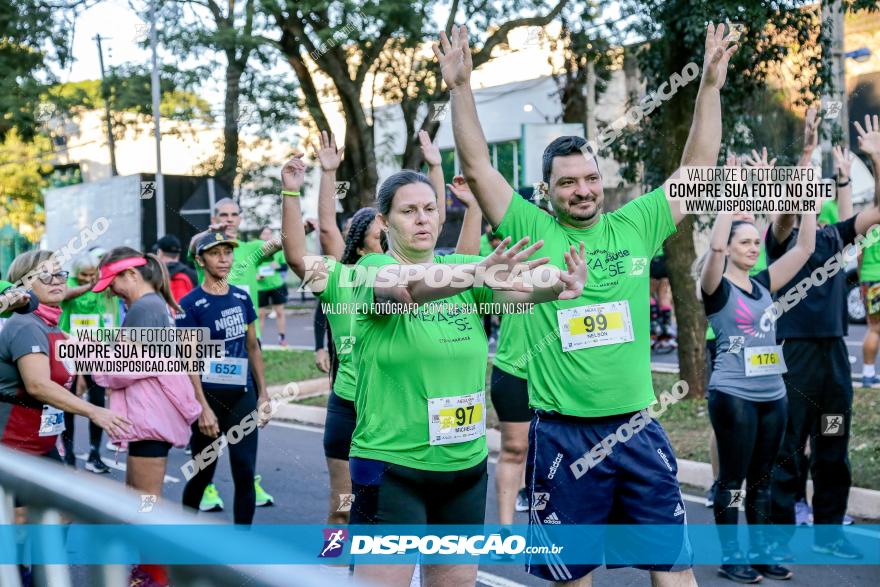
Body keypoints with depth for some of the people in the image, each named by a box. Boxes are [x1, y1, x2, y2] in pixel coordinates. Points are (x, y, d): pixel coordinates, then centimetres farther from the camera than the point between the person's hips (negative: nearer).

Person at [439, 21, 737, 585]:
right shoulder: (532, 232, -1)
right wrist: (461, 87, -13)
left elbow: (697, 172, 4)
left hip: (637, 428, 2)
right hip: (562, 435, -2)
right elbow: (478, 167, -6)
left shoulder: (636, 227, 4)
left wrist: (711, 85, -3)